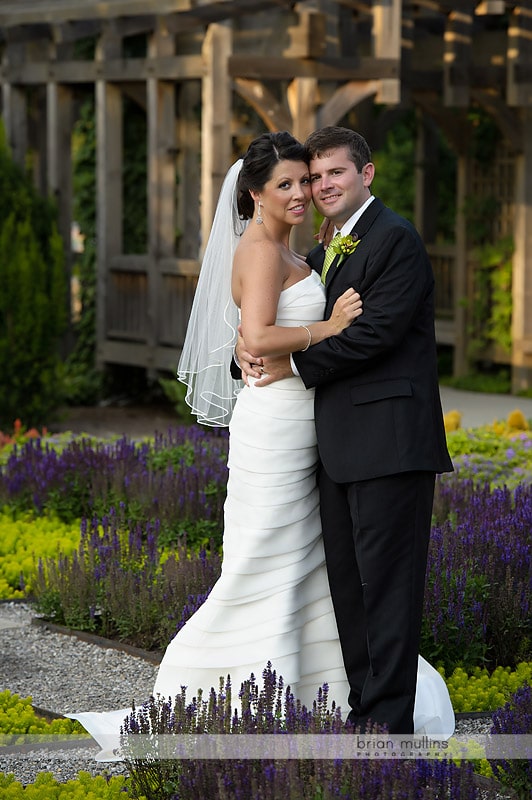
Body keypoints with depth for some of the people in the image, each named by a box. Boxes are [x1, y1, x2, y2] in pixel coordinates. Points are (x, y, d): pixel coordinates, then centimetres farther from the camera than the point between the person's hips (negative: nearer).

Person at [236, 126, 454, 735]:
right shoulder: (325, 255, 21)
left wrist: (296, 365, -8)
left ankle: (390, 720, -4)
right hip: (341, 447, 9)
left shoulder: (396, 239, -8)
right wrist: (250, 344, 0)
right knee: (347, 583, 12)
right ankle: (363, 711, 20)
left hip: (388, 441, -9)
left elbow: (376, 331, -17)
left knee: (387, 583, -7)